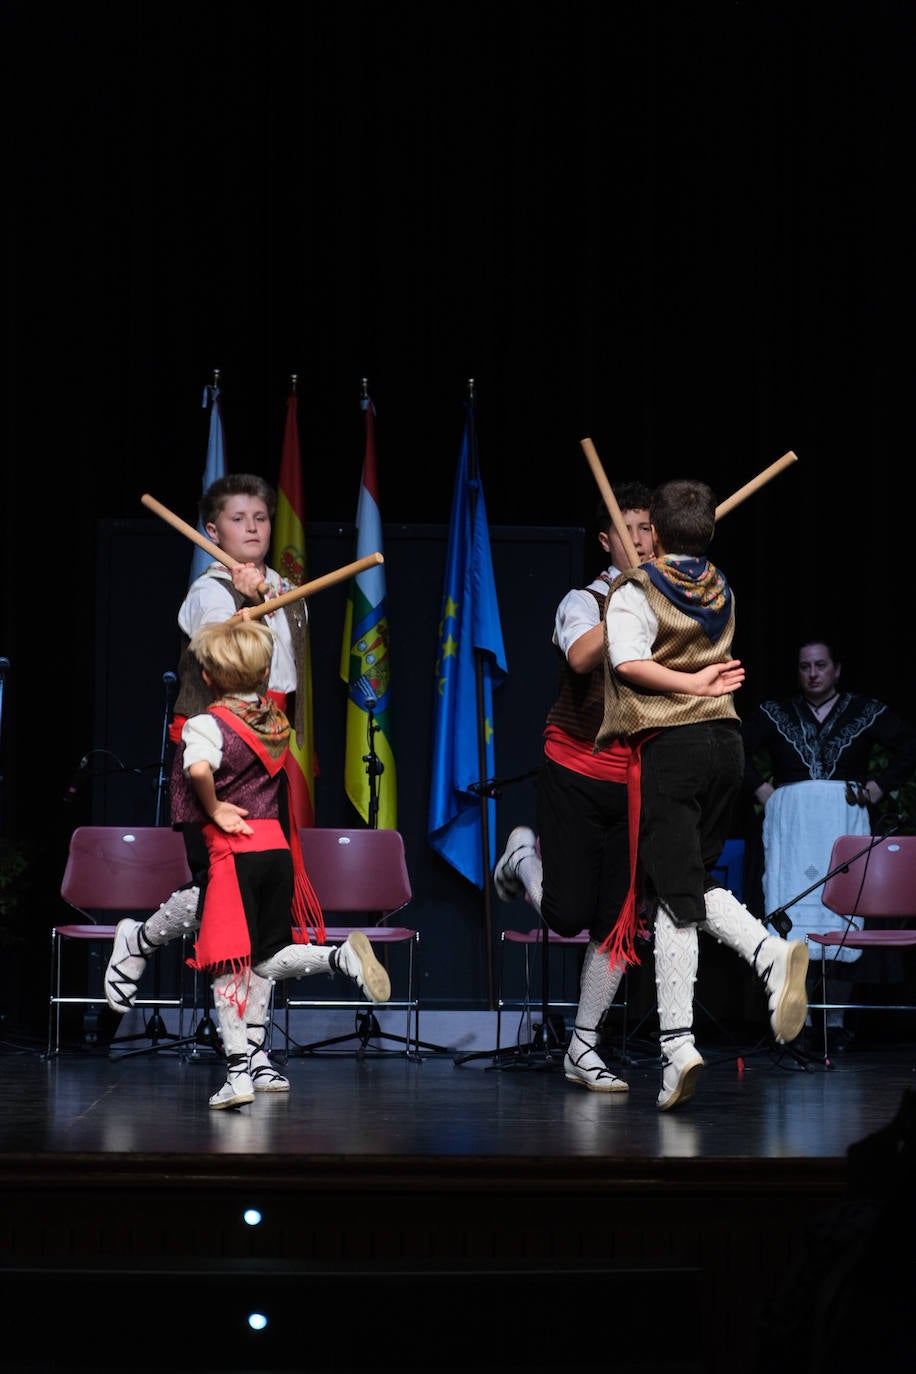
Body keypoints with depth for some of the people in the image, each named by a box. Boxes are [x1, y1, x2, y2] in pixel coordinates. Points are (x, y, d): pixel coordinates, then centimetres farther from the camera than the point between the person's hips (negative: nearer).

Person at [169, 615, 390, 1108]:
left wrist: (214, 809, -16)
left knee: (227, 965, -1)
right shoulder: (276, 718, 7)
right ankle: (343, 955, -9)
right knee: (267, 960, 16)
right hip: (277, 844, 6)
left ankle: (238, 1071, -4)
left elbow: (198, 769, -33)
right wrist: (249, 632, 30)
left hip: (232, 849, -6)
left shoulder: (206, 725, -12)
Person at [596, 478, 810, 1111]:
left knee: (675, 892, -7)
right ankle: (773, 952, -13)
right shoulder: (721, 591, 14)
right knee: (694, 879, 15)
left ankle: (678, 1046, -12)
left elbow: (629, 661, -20)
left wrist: (694, 684, -12)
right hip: (726, 738, 5)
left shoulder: (634, 591, -4)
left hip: (669, 744, -5)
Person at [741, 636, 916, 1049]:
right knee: (792, 912, -10)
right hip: (791, 823, 0)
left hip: (846, 820, 0)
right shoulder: (776, 714, 12)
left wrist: (876, 789, -3)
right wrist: (763, 791, 0)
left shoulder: (866, 712, 9)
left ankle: (835, 1020, -2)